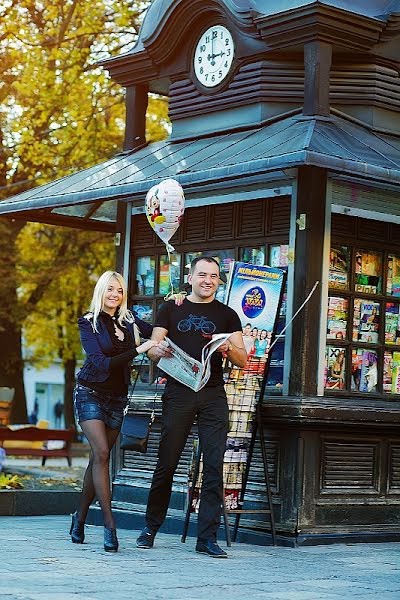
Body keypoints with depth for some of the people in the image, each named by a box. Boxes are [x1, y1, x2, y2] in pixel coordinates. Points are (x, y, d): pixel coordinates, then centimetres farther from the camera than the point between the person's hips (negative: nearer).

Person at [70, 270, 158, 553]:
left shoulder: (128, 321, 7)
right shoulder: (89, 322, -5)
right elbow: (99, 362, -15)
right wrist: (136, 351, -22)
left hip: (117, 397, 5)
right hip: (91, 392, -5)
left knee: (99, 457, 5)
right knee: (101, 453, -18)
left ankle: (80, 518, 17)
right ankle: (109, 524, -20)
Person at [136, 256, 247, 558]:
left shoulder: (227, 315, 12)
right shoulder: (171, 309, 11)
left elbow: (243, 360, 7)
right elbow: (151, 350, 8)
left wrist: (229, 348, -15)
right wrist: (159, 349, -15)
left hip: (213, 395, 1)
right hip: (178, 393, -1)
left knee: (214, 466, -4)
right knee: (167, 463, 3)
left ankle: (207, 538, 0)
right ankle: (151, 528, 18)